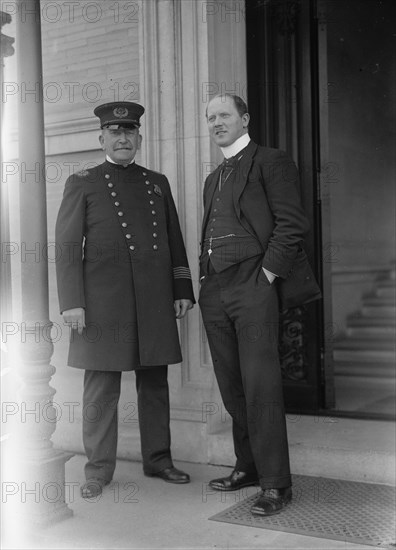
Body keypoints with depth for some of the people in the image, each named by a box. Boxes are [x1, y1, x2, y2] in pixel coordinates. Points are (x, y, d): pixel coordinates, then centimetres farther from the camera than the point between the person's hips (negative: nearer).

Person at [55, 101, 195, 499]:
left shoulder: (157, 183, 17)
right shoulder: (82, 184, 6)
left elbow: (175, 241, 17)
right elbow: (68, 247, -1)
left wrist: (182, 291, 8)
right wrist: (72, 303, -9)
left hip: (155, 300, 4)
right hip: (103, 299, -3)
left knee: (155, 382, 9)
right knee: (101, 387, 1)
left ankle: (158, 459, 22)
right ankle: (98, 470, 12)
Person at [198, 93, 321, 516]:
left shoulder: (270, 162, 2)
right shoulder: (213, 179, 24)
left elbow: (292, 223, -8)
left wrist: (267, 275, -13)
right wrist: (204, 282, 12)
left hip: (252, 284, -7)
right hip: (214, 290, 7)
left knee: (261, 385, -9)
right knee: (232, 387, 9)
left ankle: (275, 483, -1)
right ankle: (248, 467, 21)